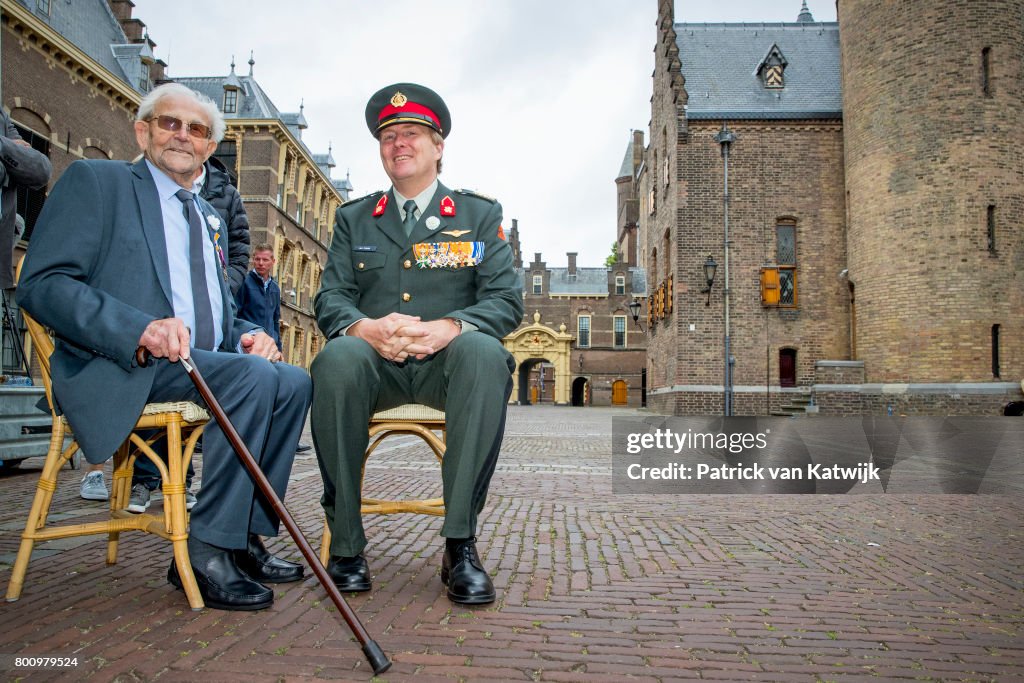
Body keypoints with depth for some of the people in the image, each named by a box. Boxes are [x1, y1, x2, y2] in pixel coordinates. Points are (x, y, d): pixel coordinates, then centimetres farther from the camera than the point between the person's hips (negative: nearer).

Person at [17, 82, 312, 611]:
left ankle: (245, 537, -7)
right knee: (253, 376, -29)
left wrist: (248, 335, 0)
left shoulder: (210, 218, 24)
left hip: (204, 362, 7)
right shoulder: (93, 180, 3)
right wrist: (140, 329, -25)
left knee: (293, 382, -15)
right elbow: (40, 284, -9)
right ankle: (205, 552, -18)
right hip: (117, 366, -7)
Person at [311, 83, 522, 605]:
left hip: (446, 361, -1)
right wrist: (364, 326, -18)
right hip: (373, 362, 1)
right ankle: (345, 544, -21)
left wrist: (451, 326, -21)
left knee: (485, 354, -35)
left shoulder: (481, 215, 12)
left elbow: (506, 300, 1)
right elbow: (331, 298, 7)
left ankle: (460, 544, -28)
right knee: (336, 359, -33)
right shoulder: (352, 219, 17)